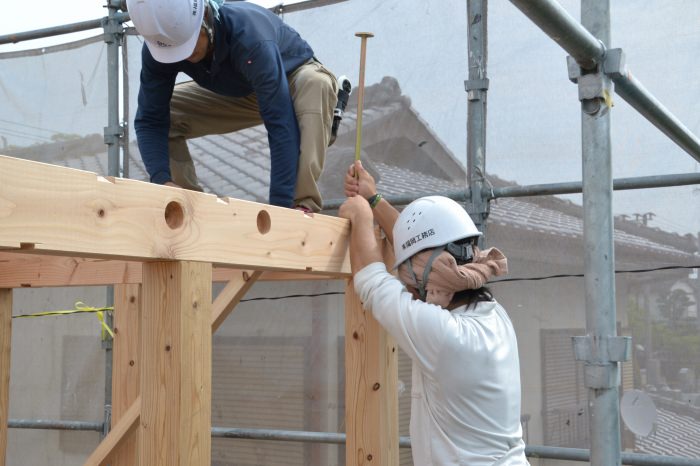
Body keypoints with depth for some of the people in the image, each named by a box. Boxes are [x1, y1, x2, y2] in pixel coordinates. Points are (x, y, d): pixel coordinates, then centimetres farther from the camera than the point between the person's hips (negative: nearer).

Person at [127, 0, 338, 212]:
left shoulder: (249, 37, -41)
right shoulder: (158, 47, -26)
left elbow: (281, 124, -43)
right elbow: (150, 119, -22)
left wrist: (280, 204, -47)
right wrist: (162, 179, -39)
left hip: (294, 80, -4)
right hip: (240, 93, 4)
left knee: (316, 85, -39)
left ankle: (302, 205, -38)